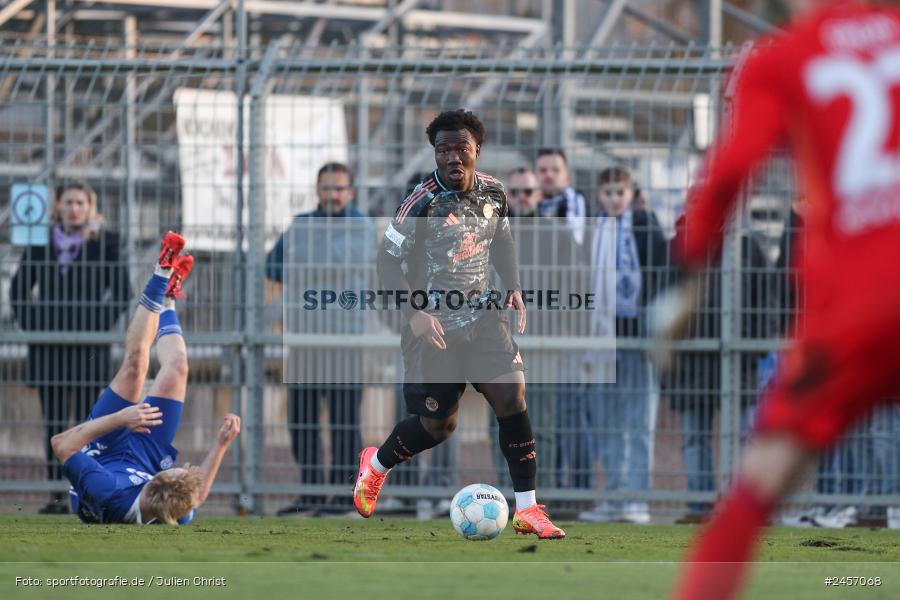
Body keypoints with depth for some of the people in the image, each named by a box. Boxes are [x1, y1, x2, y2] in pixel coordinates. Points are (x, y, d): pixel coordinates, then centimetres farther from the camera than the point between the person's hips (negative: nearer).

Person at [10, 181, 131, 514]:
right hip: (48, 347, 3)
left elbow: (122, 290, 0)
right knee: (54, 422, 3)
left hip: (88, 348, -3)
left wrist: (102, 322, -9)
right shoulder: (41, 243, 9)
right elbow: (19, 287, 16)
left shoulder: (105, 243, 1)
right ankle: (56, 495, 5)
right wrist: (29, 321, 4)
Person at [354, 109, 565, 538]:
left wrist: (513, 288, 5)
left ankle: (527, 509, -7)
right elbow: (387, 260, -12)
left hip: (482, 316, 4)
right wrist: (415, 314, -21)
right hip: (434, 326, -4)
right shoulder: (423, 203, -18)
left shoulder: (492, 192, -1)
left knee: (512, 396, -13)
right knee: (437, 425, 2)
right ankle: (376, 464, 35)